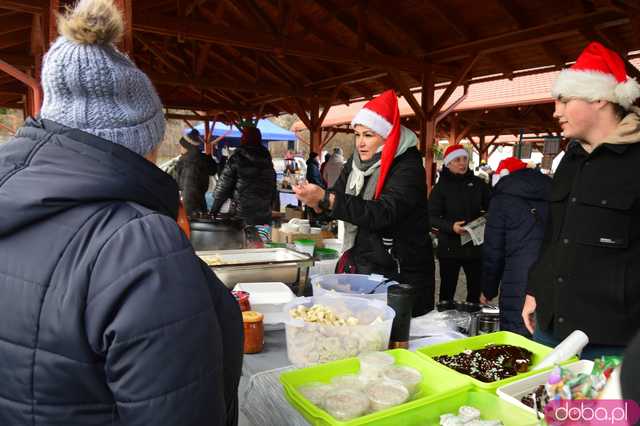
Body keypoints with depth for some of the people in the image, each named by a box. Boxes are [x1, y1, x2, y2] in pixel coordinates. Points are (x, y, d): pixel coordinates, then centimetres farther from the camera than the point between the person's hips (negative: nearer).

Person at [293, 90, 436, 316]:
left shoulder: (407, 166, -15)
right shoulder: (356, 163, 6)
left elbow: (383, 214, -27)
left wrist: (325, 199, -30)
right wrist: (316, 200, -16)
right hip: (360, 267, 6)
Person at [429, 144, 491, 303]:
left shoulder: (478, 183, 6)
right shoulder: (441, 186, -2)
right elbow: (432, 216, -8)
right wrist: (451, 226, -25)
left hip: (475, 246, 3)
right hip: (450, 247, -2)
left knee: (476, 288, 11)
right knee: (448, 289, 6)